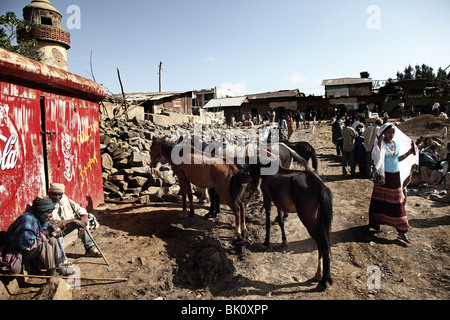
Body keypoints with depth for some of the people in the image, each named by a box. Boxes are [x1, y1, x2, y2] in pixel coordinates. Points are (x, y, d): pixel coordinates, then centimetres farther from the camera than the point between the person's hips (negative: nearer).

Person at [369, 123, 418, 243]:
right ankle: (374, 223, 29)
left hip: (396, 176, 5)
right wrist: (380, 142, -26)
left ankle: (401, 232, 9)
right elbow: (376, 157, -26)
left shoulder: (397, 144, 8)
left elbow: (398, 159, 17)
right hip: (383, 176, -5)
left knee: (397, 203, 5)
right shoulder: (380, 144, -9)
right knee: (380, 200, 7)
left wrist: (409, 153, 4)